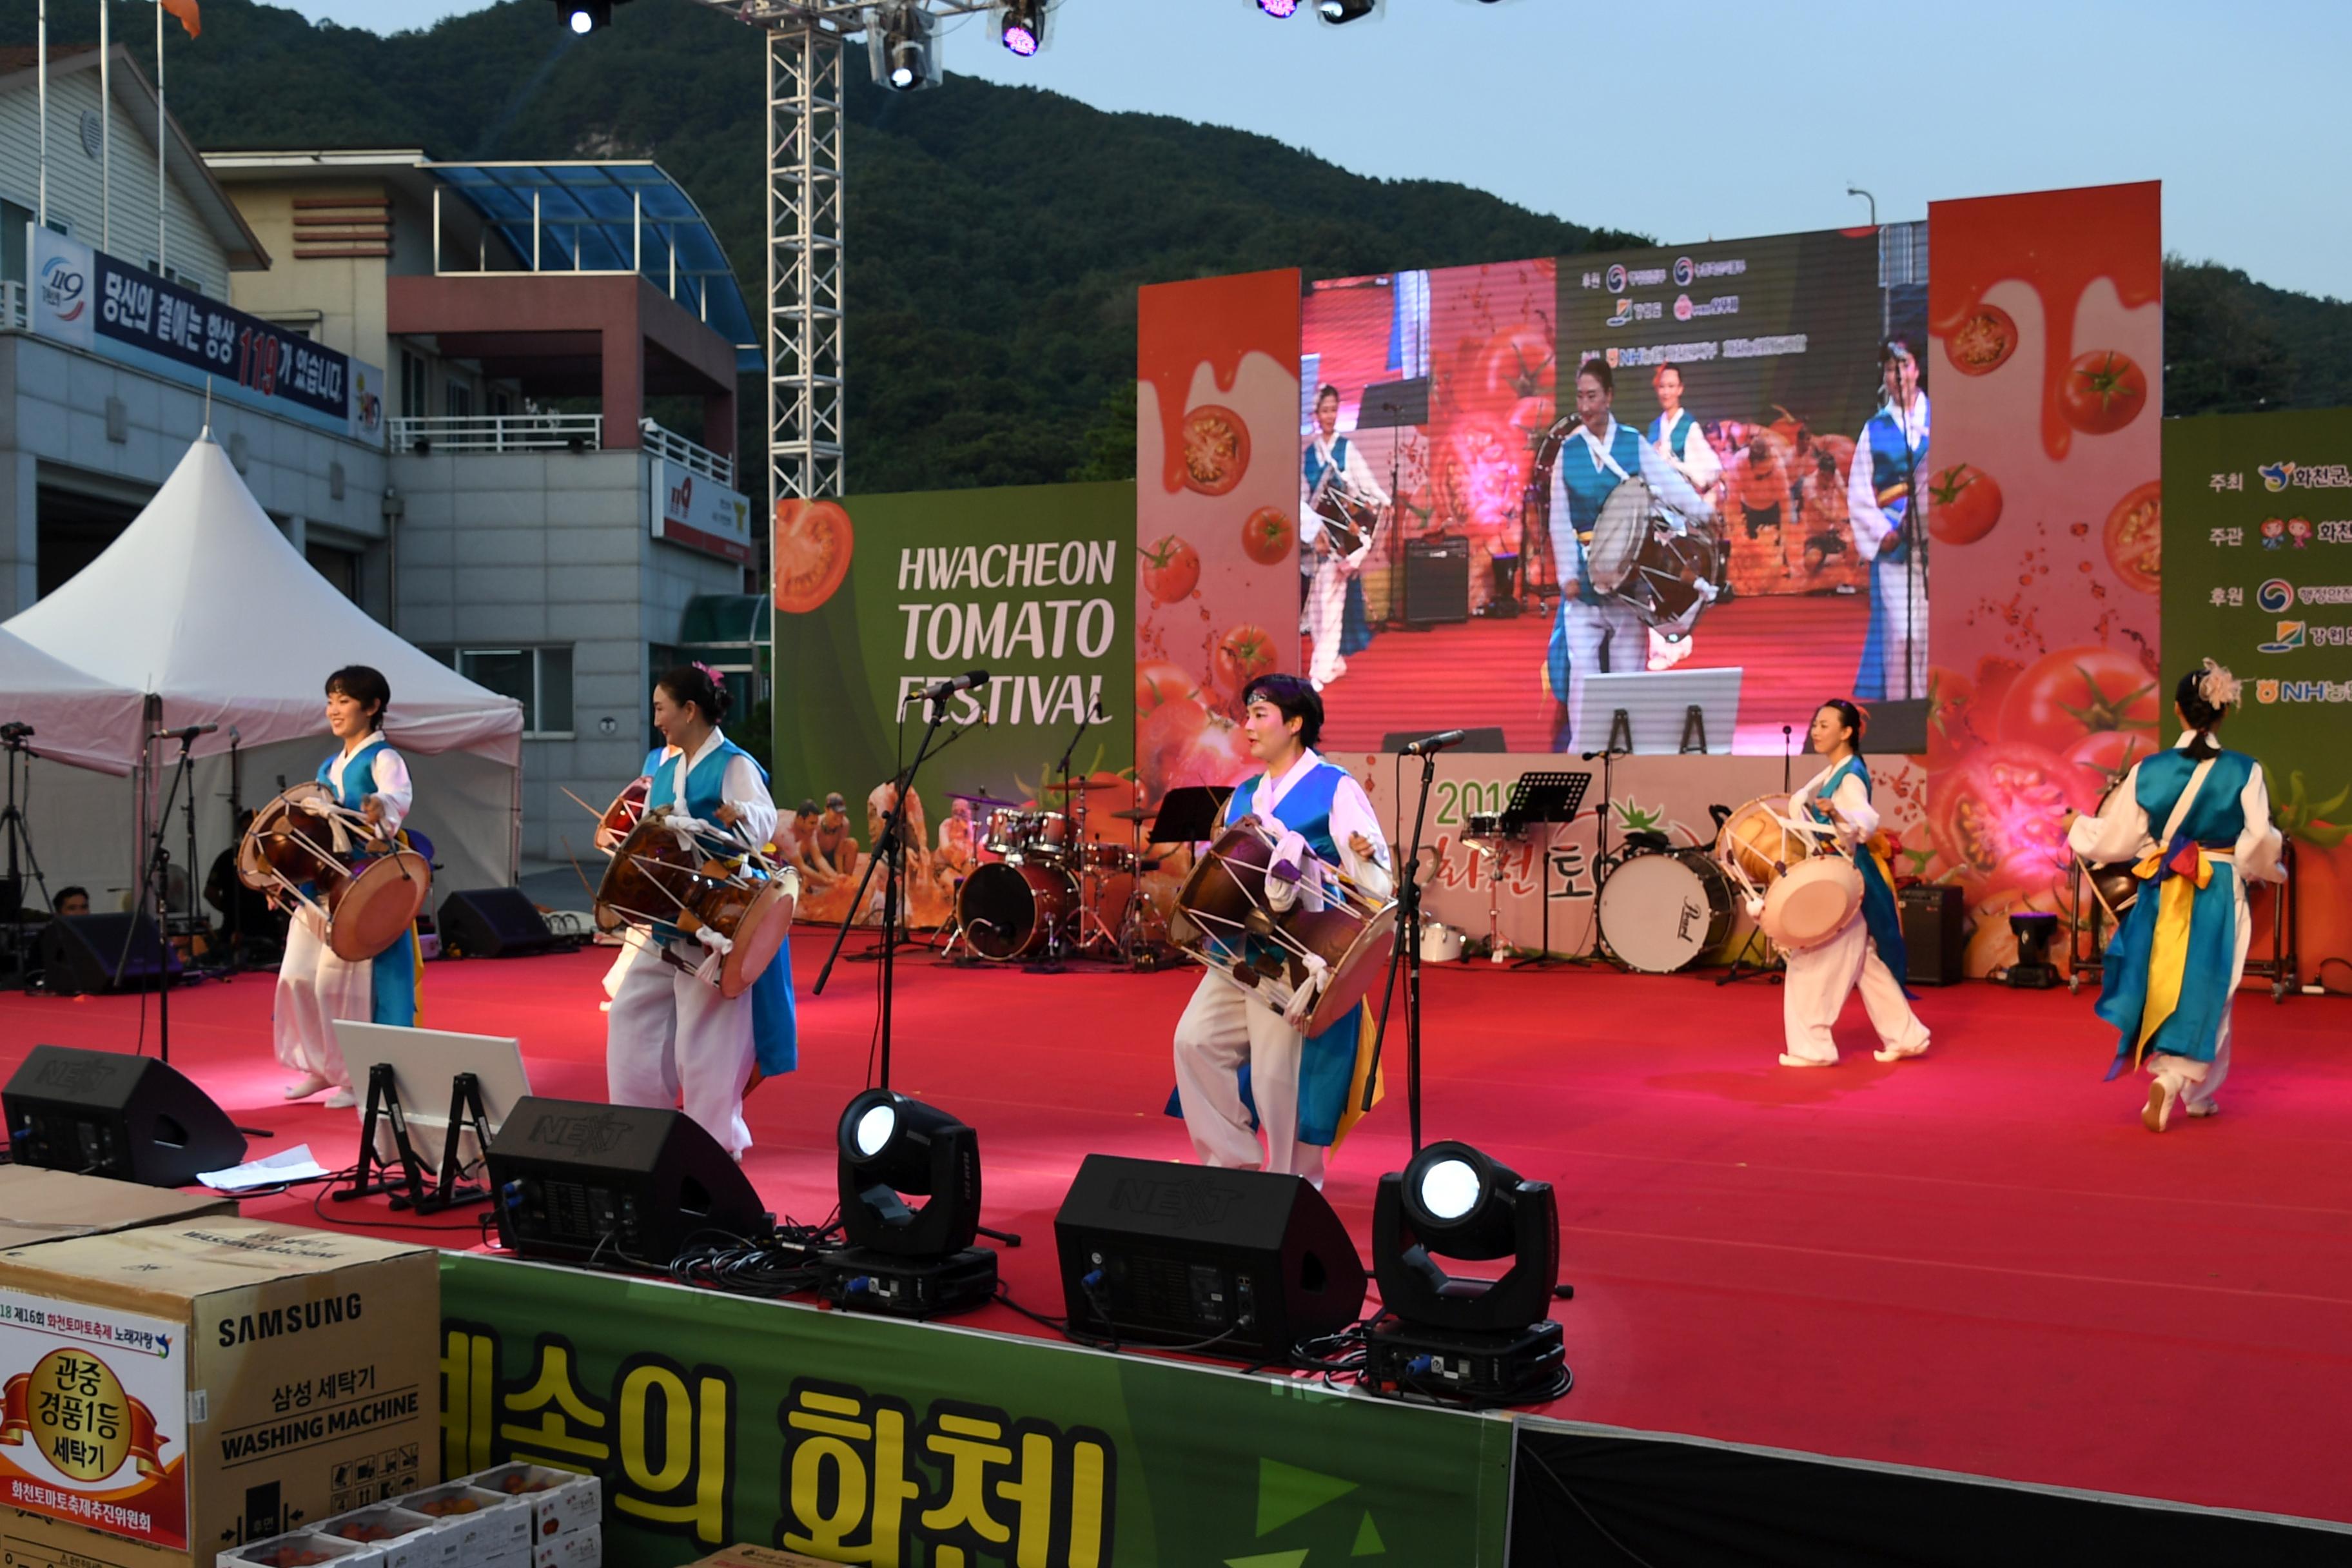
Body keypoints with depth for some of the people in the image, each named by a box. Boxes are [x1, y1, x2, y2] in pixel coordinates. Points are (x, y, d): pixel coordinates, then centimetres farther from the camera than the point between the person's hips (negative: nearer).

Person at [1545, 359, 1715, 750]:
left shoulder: (1635, 445, 3)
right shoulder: (1568, 451, 4)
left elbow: (1671, 484, -10)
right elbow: (1561, 521, 3)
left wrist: (1704, 512, -28)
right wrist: (1567, 574, -5)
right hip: (1583, 582, 0)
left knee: (1629, 670, 5)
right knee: (1580, 672, -6)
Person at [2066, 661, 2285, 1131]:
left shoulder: (2147, 770, -5)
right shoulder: (2244, 772, -10)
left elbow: (2113, 839, -1)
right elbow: (2259, 843, -14)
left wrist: (2076, 828, 18)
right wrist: (2270, 869, 9)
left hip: (2161, 895, 2)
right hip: (2219, 896, -2)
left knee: (2166, 986, 16)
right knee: (2205, 994, 7)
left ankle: (2199, 1096, 26)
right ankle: (2170, 1080, -10)